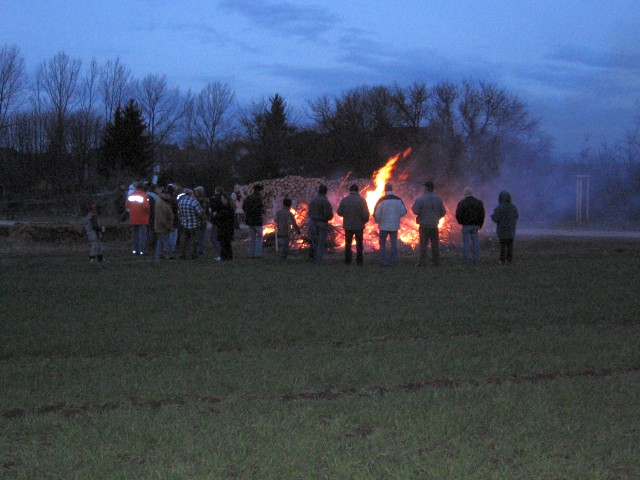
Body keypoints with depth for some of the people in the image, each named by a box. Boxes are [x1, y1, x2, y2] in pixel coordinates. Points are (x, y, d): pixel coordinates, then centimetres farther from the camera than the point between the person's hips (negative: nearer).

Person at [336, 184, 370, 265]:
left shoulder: (344, 200, -7)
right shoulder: (362, 200, -11)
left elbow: (339, 212, -2)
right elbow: (366, 214, -14)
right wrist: (364, 221, 5)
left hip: (348, 225, 1)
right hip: (359, 226, -1)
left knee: (348, 243, 12)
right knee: (359, 243, 11)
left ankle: (348, 261, 11)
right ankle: (359, 261, 11)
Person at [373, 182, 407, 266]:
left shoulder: (382, 200, -13)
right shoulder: (399, 200, -1)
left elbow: (376, 214, -13)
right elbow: (403, 212, 3)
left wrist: (378, 221, 6)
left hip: (384, 226, -3)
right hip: (395, 226, 3)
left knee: (382, 244, 9)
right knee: (393, 244, 12)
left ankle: (384, 261, 4)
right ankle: (392, 261, 11)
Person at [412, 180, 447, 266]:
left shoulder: (420, 199, -12)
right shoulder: (438, 199, 2)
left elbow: (416, 211, -16)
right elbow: (443, 212, 4)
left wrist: (413, 207, 4)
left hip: (424, 225, -4)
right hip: (434, 225, 4)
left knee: (423, 244, 2)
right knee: (435, 244, 11)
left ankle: (422, 262, -1)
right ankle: (436, 261, 13)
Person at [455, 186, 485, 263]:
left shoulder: (461, 203, -7)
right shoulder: (479, 202, 4)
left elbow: (458, 215, -10)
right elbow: (482, 214, 0)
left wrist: (461, 222, 8)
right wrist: (480, 224, 8)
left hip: (466, 225, -3)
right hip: (475, 225, 3)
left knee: (466, 242, 2)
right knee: (475, 242, 8)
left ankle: (465, 259, 2)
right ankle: (475, 259, 8)